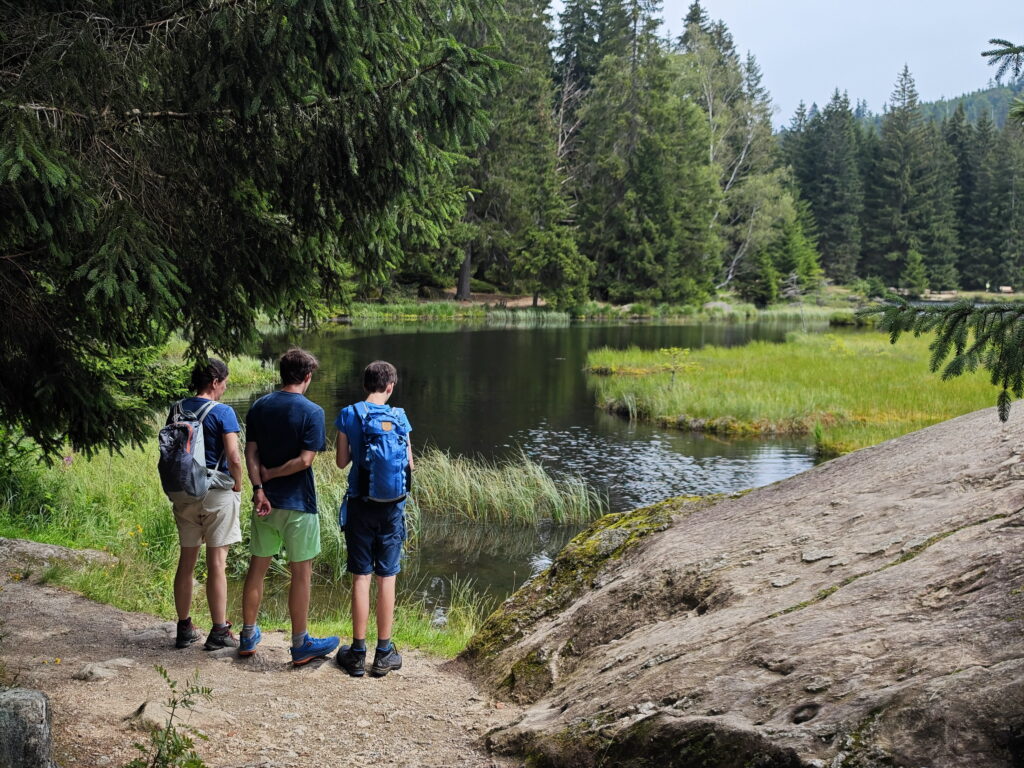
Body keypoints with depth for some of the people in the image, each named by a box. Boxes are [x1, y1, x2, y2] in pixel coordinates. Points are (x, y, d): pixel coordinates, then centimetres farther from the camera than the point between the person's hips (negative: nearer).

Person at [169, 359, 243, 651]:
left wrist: (175, 488, 18)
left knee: (186, 561, 13)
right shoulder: (223, 412, -12)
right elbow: (234, 458, -18)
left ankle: (184, 628, 21)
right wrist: (237, 486, -2)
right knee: (217, 564, 1)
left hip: (183, 493, 5)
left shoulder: (177, 410, 5)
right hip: (217, 494, -5)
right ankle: (219, 632, 7)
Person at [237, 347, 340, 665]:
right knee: (301, 573, 4)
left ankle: (248, 637, 24)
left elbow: (251, 453, -2)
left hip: (265, 500, 5)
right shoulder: (311, 412, -12)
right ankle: (300, 645, 12)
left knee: (257, 567, 15)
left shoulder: (259, 407, 4)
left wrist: (258, 488, -8)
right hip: (297, 504, -5)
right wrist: (269, 474, -8)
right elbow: (305, 460, -18)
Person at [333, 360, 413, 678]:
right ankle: (384, 654, 13)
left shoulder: (348, 415, -4)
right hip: (392, 506, 0)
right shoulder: (399, 417, -5)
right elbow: (409, 466, -1)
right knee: (387, 578, 7)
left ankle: (357, 653, 11)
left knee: (361, 577, 6)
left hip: (360, 505, 0)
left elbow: (341, 461, 0)